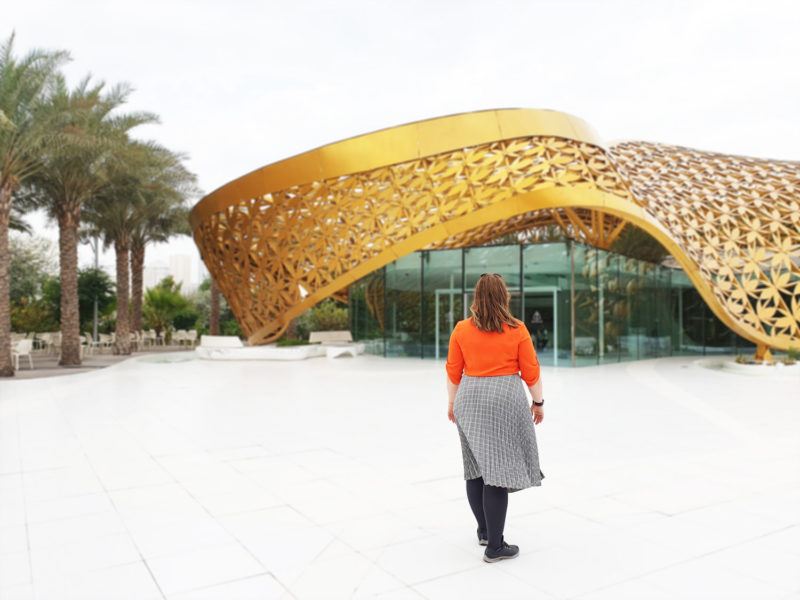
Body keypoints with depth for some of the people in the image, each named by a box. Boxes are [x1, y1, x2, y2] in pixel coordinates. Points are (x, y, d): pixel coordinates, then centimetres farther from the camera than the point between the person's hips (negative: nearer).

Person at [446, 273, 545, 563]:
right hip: (506, 399, -3)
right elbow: (531, 372, -3)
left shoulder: (461, 329, -1)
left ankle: (484, 530, 31)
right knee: (497, 471, -1)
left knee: (476, 467, 16)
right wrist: (538, 401, 11)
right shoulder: (517, 330, -7)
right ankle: (495, 547, 5)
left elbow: (453, 371, 5)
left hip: (470, 400, 3)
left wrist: (452, 401, 18)